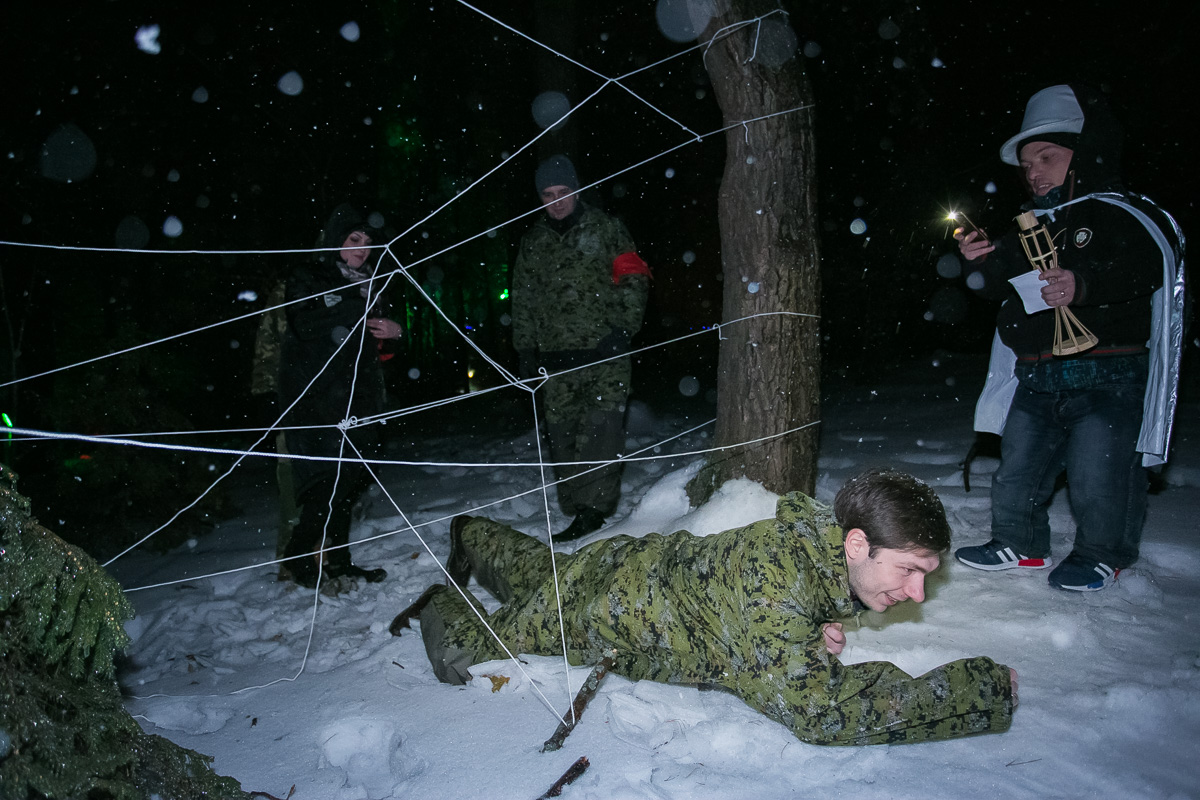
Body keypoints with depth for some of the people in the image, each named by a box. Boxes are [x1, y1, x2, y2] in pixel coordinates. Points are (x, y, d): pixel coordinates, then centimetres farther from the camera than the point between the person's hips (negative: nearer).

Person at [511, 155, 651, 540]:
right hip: (556, 357, 4)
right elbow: (523, 299, 20)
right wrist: (525, 348, 15)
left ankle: (594, 508, -9)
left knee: (601, 430, -12)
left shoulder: (605, 228, 5)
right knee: (563, 435, 3)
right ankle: (576, 510, 11)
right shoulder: (532, 241, 16)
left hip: (605, 353, -4)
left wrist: (622, 327, -6)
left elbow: (634, 280, 4)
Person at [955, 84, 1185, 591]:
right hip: (1036, 377, 6)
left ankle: (1101, 554, 17)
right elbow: (1001, 288, 19)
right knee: (1019, 462, 9)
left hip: (1106, 374, -6)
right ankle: (1019, 544, 25)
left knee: (1097, 471, -4)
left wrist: (1084, 283, -33)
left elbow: (1144, 269, -18)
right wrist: (981, 263, 0)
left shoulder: (1121, 214, -2)